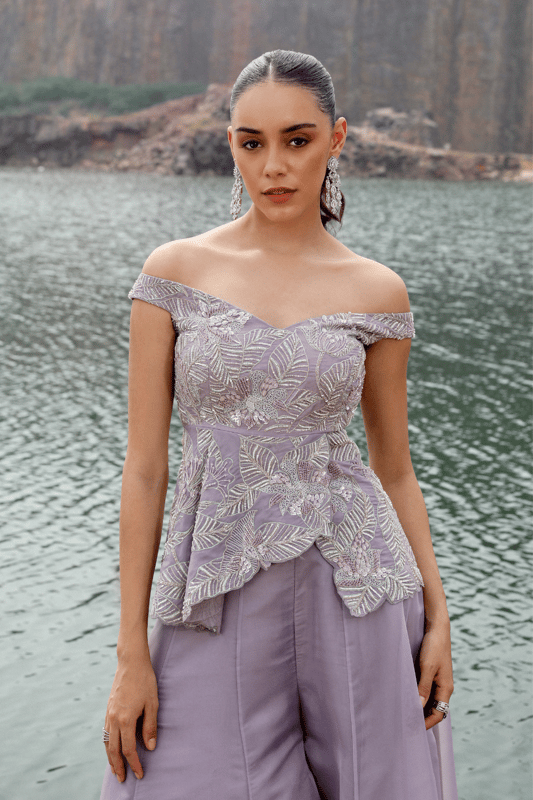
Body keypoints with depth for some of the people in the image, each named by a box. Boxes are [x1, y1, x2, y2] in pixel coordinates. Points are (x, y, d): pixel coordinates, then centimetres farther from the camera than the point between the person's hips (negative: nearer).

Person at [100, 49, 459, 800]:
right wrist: (131, 654, -5)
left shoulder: (377, 291, 2)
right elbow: (144, 466, -3)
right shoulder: (175, 271, -2)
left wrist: (438, 619, 2)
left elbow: (396, 468, 10)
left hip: (352, 598, 1)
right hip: (218, 609, 0)